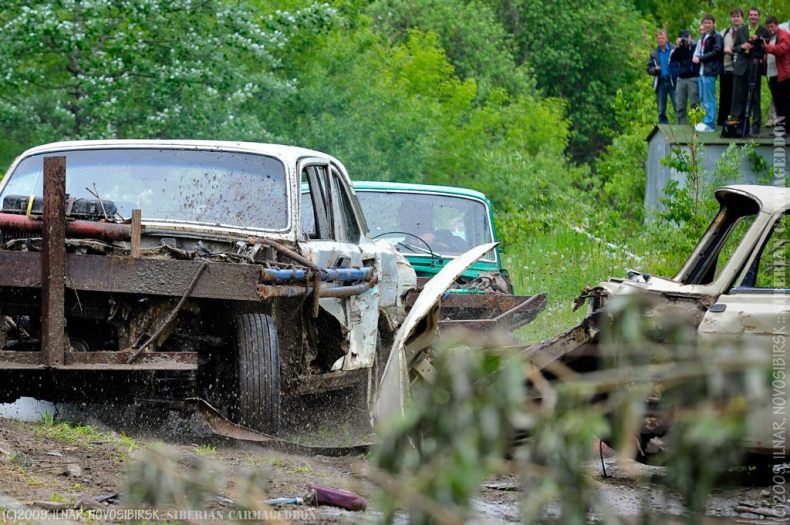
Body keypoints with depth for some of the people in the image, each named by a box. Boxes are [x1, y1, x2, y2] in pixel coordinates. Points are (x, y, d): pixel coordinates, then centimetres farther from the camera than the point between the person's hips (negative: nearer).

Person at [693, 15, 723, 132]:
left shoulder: (716, 37, -6)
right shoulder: (703, 37, 20)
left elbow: (716, 52, -15)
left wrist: (700, 58, -12)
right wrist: (696, 57, 2)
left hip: (710, 71, -9)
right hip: (702, 70, 9)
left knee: (709, 99, -8)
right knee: (703, 99, 12)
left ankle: (709, 124, -7)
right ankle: (706, 121, 18)